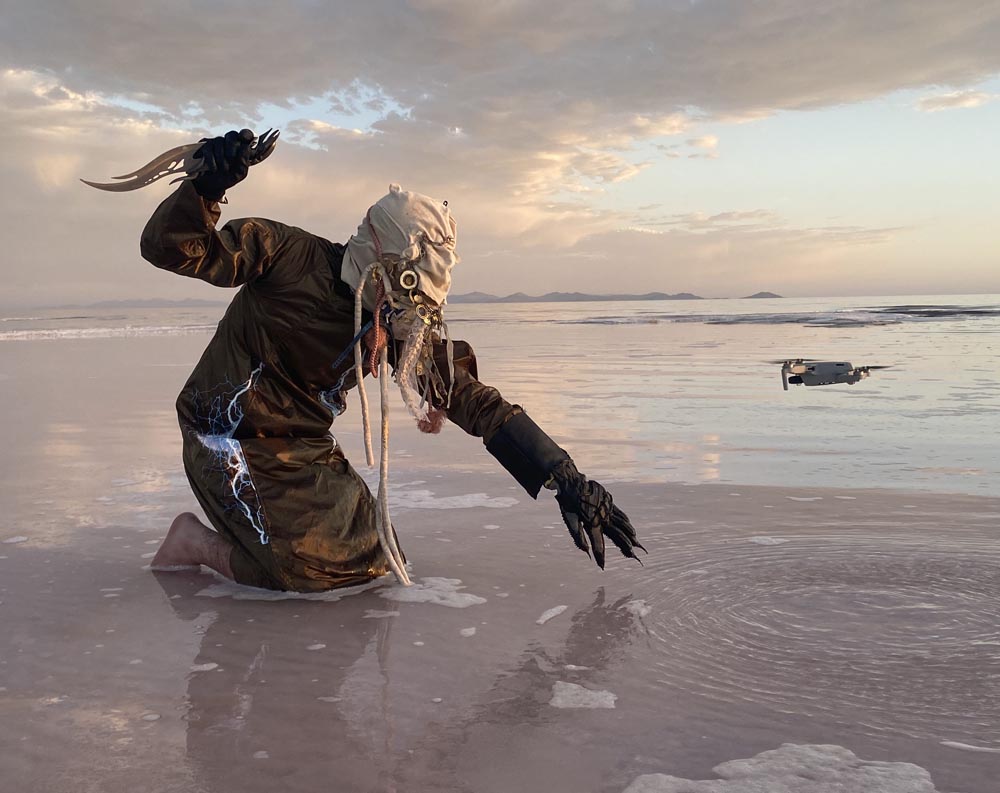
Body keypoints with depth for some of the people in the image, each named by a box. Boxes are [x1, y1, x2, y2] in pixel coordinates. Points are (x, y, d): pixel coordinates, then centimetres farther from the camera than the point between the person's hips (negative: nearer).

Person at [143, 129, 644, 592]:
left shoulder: (406, 322, -4)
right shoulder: (292, 256, -18)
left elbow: (474, 402, -7)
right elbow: (171, 247, -17)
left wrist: (565, 481, -13)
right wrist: (204, 190, -39)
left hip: (305, 446, 7)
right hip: (233, 437, -7)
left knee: (373, 559, 7)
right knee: (316, 574, -15)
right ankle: (198, 543, 5)